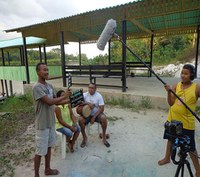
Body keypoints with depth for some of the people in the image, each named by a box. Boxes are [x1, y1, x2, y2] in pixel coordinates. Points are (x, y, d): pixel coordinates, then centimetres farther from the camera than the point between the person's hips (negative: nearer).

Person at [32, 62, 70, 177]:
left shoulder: (49, 86, 6)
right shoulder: (37, 87, -20)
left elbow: (56, 101, 10)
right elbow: (49, 102, -27)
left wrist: (69, 101, -1)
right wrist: (64, 96, -18)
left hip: (51, 122, 8)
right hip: (43, 124, -8)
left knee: (49, 147, 21)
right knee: (40, 151, 7)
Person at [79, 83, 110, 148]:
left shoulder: (99, 96, -11)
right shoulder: (85, 95, -5)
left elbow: (102, 108, -15)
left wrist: (94, 117, -20)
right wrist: (87, 103, -28)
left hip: (97, 114, -1)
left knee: (103, 118, -31)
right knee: (80, 119, -28)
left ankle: (104, 137, -8)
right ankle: (84, 137, -4)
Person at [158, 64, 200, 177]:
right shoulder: (176, 86, -2)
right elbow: (171, 103, -6)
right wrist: (169, 92, -20)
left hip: (187, 123, -3)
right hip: (172, 119, 4)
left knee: (191, 147, 10)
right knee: (171, 139, 22)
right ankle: (167, 158, 46)